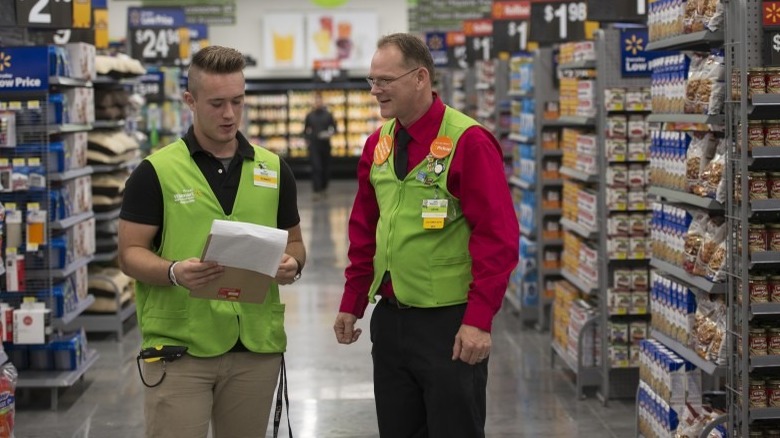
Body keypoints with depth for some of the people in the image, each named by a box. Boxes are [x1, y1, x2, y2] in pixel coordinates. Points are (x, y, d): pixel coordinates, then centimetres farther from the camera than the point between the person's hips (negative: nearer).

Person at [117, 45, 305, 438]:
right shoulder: (155, 172, -4)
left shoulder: (274, 169, 8)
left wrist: (291, 265, -9)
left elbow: (293, 241, 15)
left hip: (257, 346, 4)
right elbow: (131, 253, -4)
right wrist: (174, 272, -24)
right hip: (178, 347, -3)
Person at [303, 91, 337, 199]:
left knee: (326, 168, 7)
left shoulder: (328, 115, 3)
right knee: (316, 168, -12)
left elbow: (334, 128, 7)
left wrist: (329, 133, -12)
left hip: (325, 144, 1)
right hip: (314, 145, -1)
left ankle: (324, 188, 26)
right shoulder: (310, 116, 4)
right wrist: (308, 139, 4)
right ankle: (317, 191, -15)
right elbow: (306, 130, 14)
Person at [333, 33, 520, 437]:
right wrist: (351, 304, 14)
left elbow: (497, 237, -17)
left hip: (450, 323, -7)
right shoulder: (377, 144, 8)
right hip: (389, 319, 7)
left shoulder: (468, 142, -13)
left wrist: (479, 320, -20)